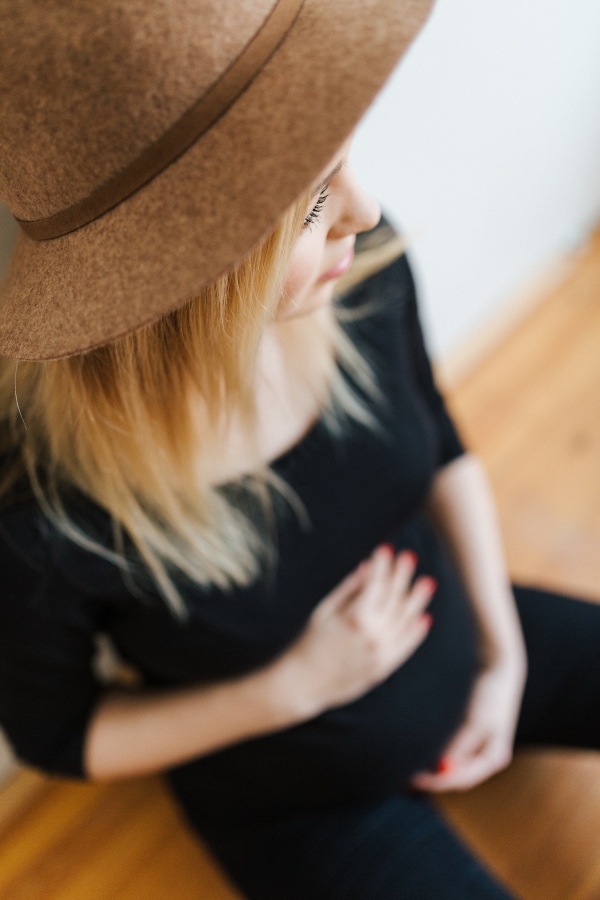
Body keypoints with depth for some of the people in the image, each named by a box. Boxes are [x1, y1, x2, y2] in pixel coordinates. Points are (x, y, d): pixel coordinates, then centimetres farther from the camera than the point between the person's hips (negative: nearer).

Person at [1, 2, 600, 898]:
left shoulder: (362, 271, -23)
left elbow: (442, 450, -2)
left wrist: (503, 654, -6)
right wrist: (294, 687, -25)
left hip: (474, 646, 4)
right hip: (307, 802, -3)